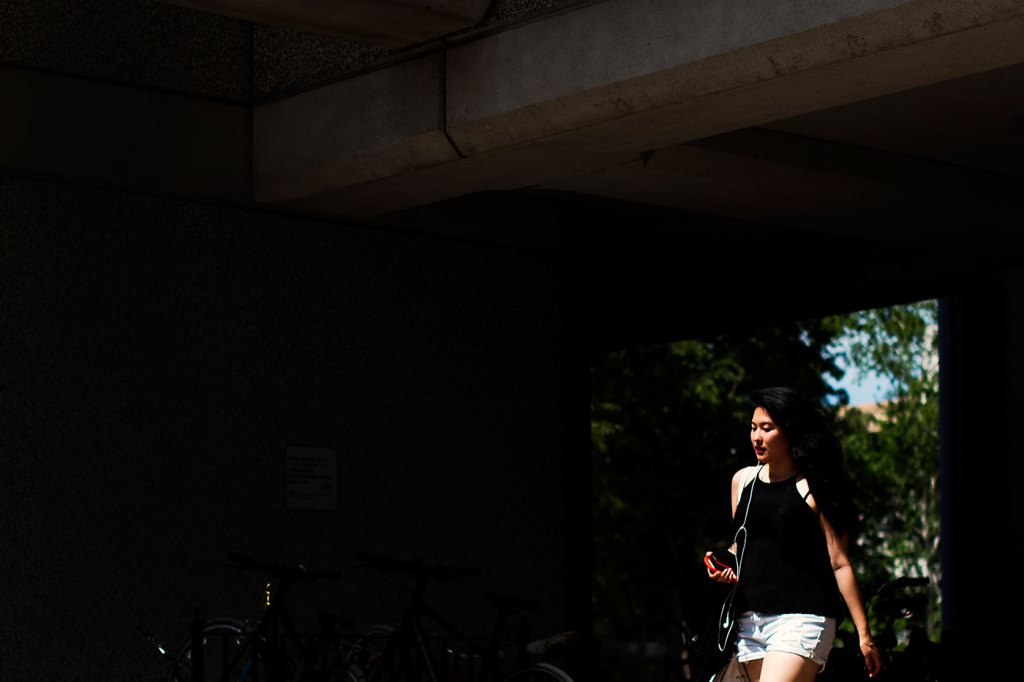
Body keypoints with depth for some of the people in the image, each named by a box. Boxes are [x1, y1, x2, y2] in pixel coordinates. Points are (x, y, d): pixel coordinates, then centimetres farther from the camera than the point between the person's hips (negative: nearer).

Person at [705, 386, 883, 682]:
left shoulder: (813, 489, -4)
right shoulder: (742, 480, 13)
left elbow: (839, 563, -5)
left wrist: (863, 635, -5)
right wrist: (725, 565, 4)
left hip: (801, 621, -6)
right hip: (750, 621, 6)